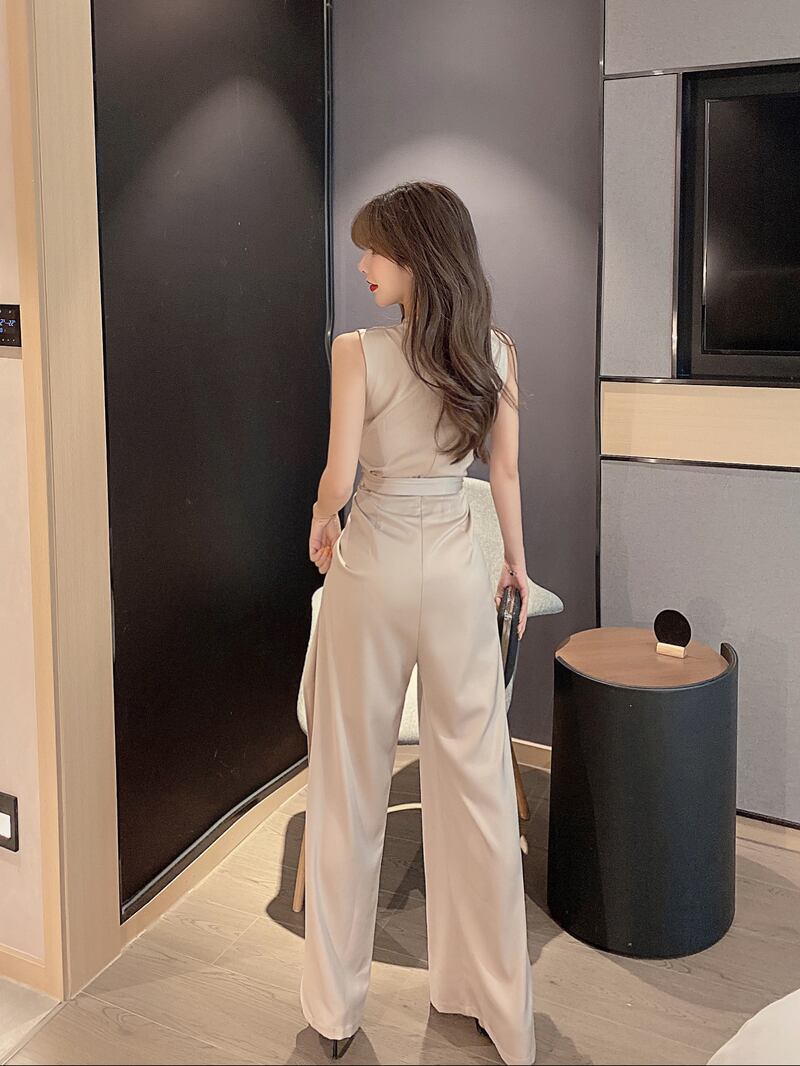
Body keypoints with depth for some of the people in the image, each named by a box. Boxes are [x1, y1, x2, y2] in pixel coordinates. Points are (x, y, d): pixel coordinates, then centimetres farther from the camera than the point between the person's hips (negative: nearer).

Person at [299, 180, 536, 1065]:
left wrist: (321, 526, 6)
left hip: (372, 569, -3)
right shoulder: (495, 352, -1)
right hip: (457, 570, 3)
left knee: (352, 785, 10)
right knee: (475, 778, 12)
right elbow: (505, 472, 4)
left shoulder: (358, 352, -13)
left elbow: (338, 480, -16)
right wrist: (516, 566, 16)